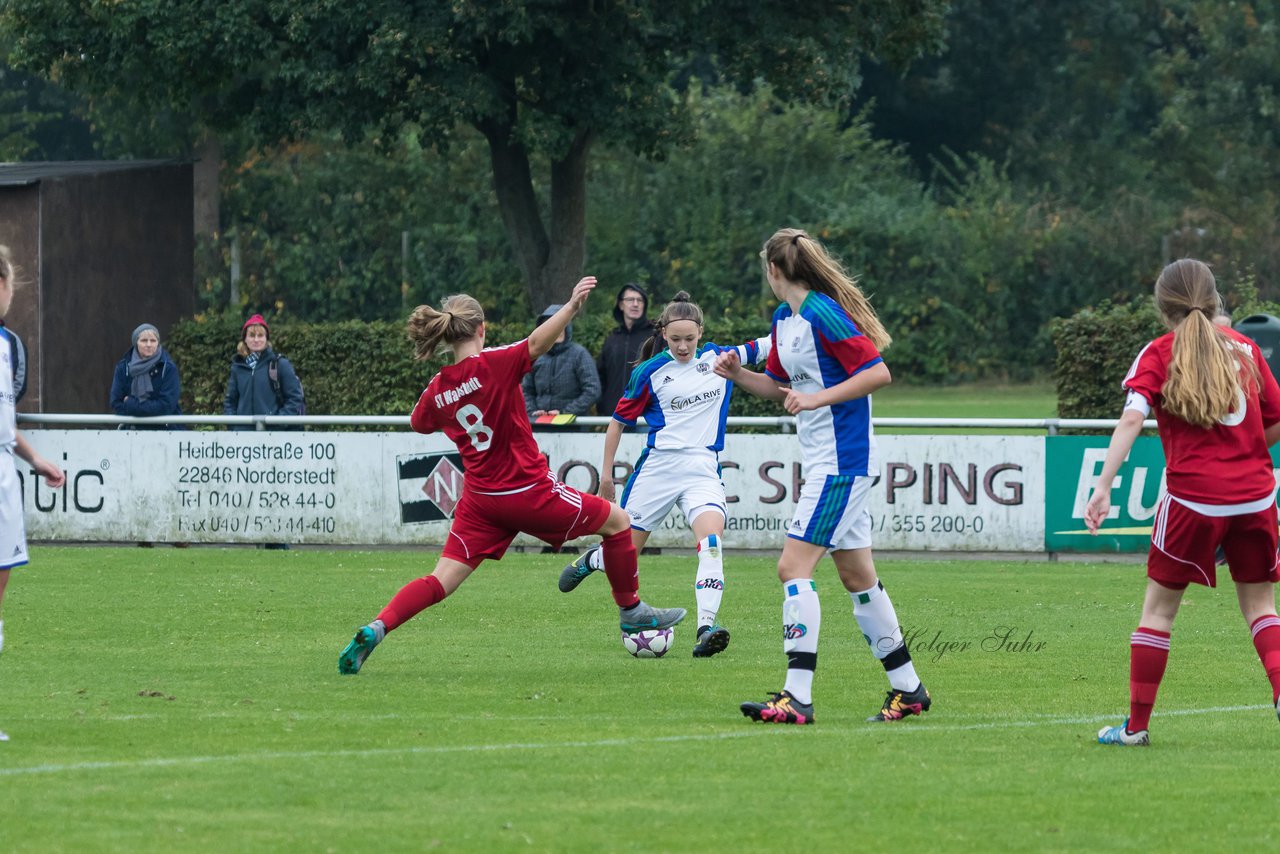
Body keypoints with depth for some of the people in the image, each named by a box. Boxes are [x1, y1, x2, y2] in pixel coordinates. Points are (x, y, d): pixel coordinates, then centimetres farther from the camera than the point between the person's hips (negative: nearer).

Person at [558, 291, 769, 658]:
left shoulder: (718, 358, 6)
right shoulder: (649, 373, -2)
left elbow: (765, 348, 10)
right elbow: (619, 420, 6)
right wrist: (606, 474, 7)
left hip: (703, 471, 1)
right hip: (658, 465, -1)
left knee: (711, 539, -25)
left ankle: (706, 627, -31)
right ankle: (589, 560, 44)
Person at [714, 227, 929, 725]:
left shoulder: (823, 315, -16)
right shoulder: (784, 319, 12)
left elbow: (878, 373, -20)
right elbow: (779, 386, 23)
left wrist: (819, 398, -24)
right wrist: (738, 374, 7)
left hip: (842, 464, -10)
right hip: (822, 462, 10)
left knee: (794, 567, -14)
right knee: (857, 576, 13)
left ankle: (797, 697, -17)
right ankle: (907, 688, 20)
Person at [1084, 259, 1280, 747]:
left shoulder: (1159, 354, 0)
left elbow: (1133, 417, -15)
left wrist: (1104, 485, -20)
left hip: (1193, 498, -2)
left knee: (1159, 607, 9)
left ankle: (1136, 725, 10)